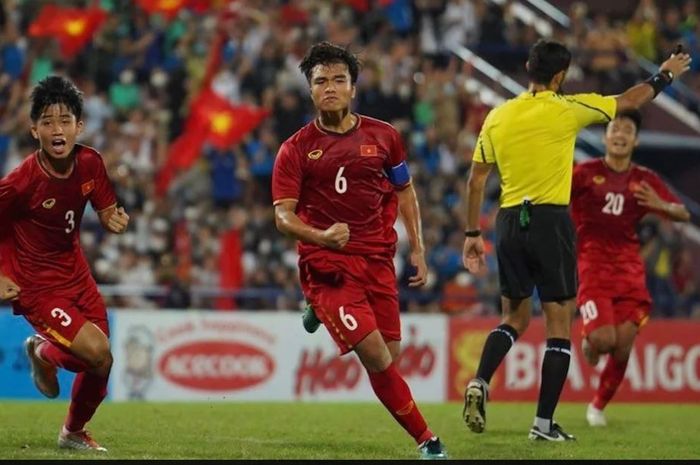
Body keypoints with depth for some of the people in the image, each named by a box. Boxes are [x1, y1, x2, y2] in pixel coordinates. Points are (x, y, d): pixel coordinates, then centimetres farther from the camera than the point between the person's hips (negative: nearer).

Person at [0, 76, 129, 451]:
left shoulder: (90, 163, -9)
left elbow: (106, 211, 5)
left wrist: (114, 220, -18)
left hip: (76, 274, 6)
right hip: (36, 285, -6)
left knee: (98, 365, 8)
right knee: (98, 355, -18)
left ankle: (74, 432, 40)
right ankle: (43, 353, 17)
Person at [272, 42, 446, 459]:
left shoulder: (383, 137, 7)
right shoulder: (296, 149, -1)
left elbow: (404, 191, 20)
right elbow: (283, 215, -5)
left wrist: (417, 249, 11)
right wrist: (320, 236, -25)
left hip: (378, 260, 4)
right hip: (327, 265, -4)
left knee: (390, 356, -2)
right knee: (376, 356, -15)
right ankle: (426, 439, -7)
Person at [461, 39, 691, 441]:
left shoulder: (498, 116, 5)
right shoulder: (567, 110, -5)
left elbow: (476, 180, 7)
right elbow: (629, 101, 9)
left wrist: (472, 234, 16)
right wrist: (666, 75, 26)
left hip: (510, 223, 5)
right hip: (551, 222, -4)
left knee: (515, 319, 18)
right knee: (560, 325, 2)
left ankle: (480, 383, -6)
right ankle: (544, 423, -2)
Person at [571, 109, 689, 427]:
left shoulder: (644, 180, 8)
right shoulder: (585, 173, 0)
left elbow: (683, 215, 7)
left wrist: (661, 205, -14)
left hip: (629, 268, 3)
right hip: (592, 266, -3)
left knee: (623, 346, -3)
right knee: (604, 338, -19)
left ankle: (599, 405, 19)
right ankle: (589, 342, 19)